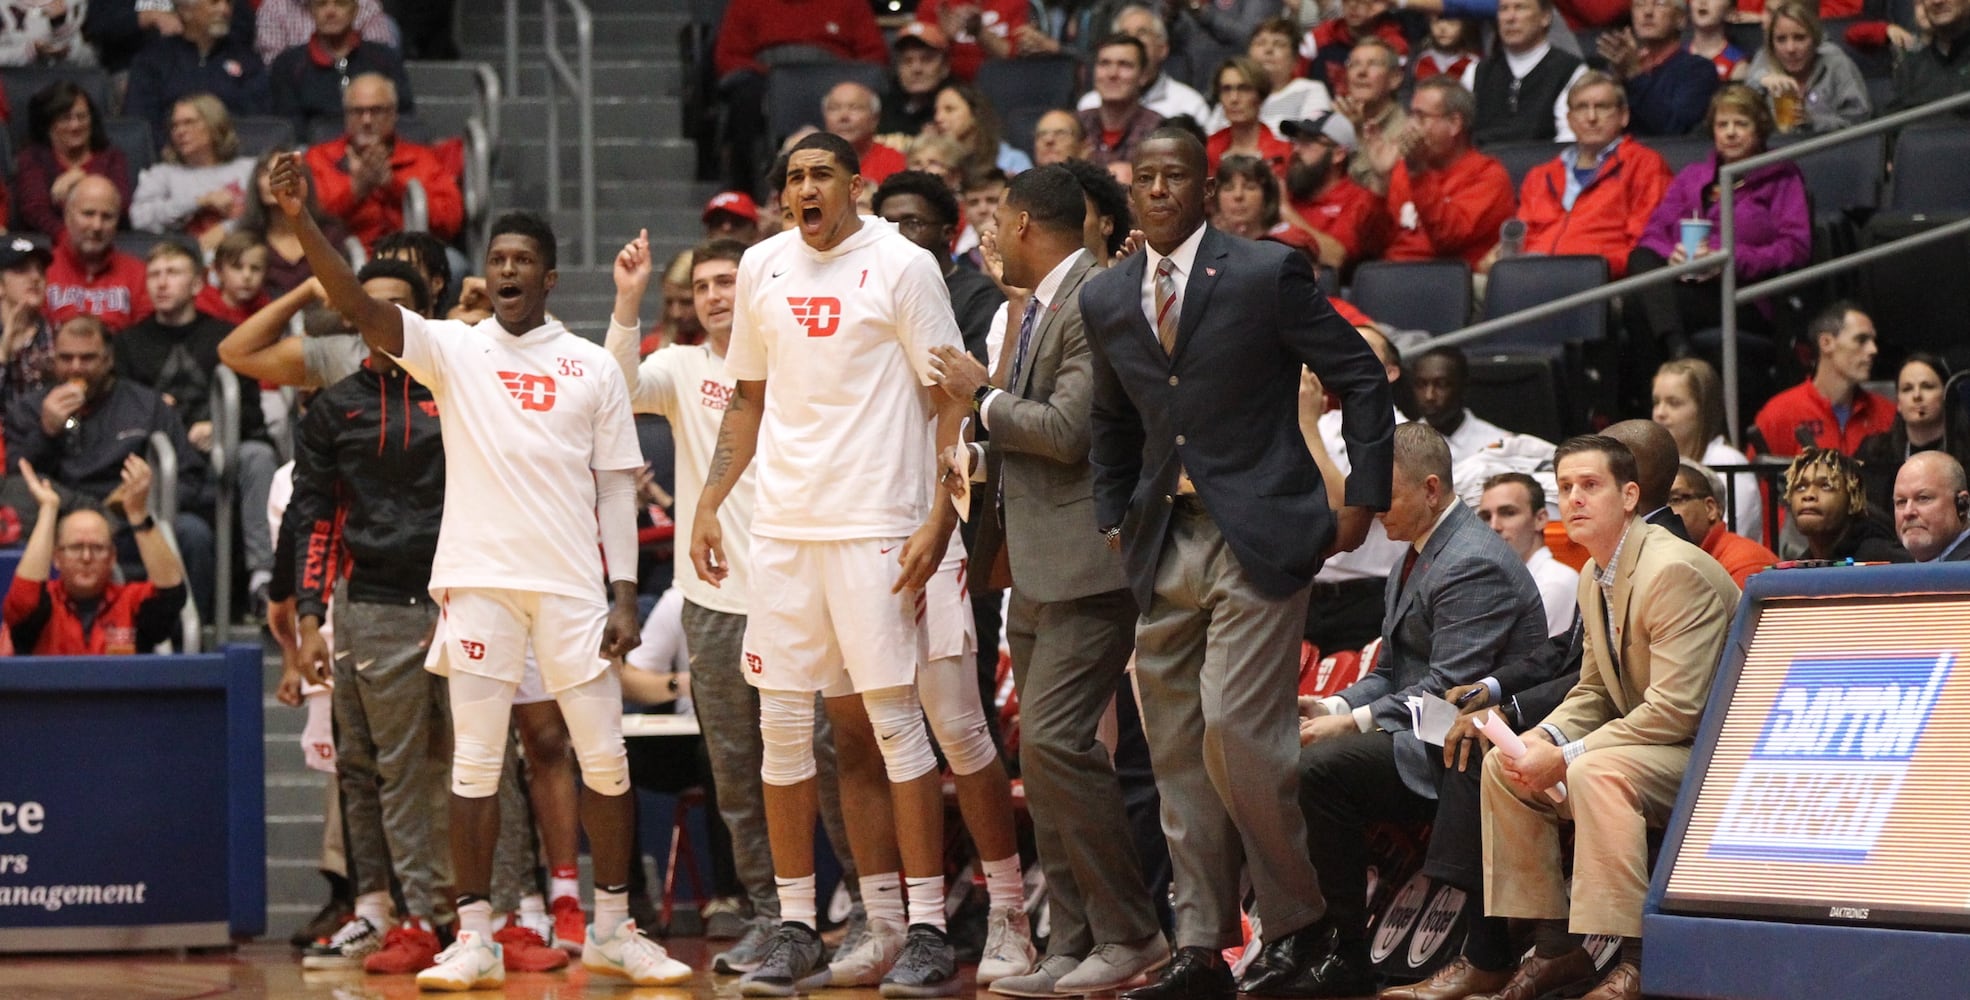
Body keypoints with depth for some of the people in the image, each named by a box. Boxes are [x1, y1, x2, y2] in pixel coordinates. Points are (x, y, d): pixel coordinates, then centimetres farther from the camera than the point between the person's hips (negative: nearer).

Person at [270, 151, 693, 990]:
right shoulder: (452, 349, 6)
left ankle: (611, 931, 13)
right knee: (475, 761, -1)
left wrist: (624, 595, 0)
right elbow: (361, 308, -9)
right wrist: (302, 224, -23)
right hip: (479, 577, -1)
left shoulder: (593, 367, 9)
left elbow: (615, 484, 8)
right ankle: (474, 938, 5)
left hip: (572, 584, 1)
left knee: (605, 757, 2)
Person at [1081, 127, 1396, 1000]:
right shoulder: (1106, 299, 12)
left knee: (1236, 731, -15)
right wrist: (1113, 518, 15)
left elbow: (1362, 379, 0)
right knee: (1177, 753, 5)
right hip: (1163, 547, 6)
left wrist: (1363, 499, -4)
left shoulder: (1267, 274, -4)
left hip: (1258, 538, -6)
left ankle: (1303, 928, -2)